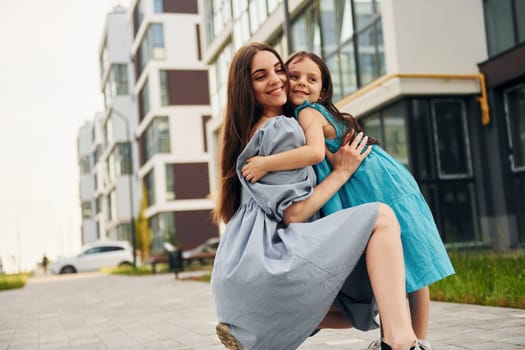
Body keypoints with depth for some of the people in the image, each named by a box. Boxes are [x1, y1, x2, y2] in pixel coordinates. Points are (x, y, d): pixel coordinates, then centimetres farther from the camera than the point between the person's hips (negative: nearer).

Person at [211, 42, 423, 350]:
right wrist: (342, 172, -2)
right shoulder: (284, 129, -6)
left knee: (361, 308, 17)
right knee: (380, 218, -16)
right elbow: (292, 213, -12)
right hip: (264, 260, -9)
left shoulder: (246, 133, 23)